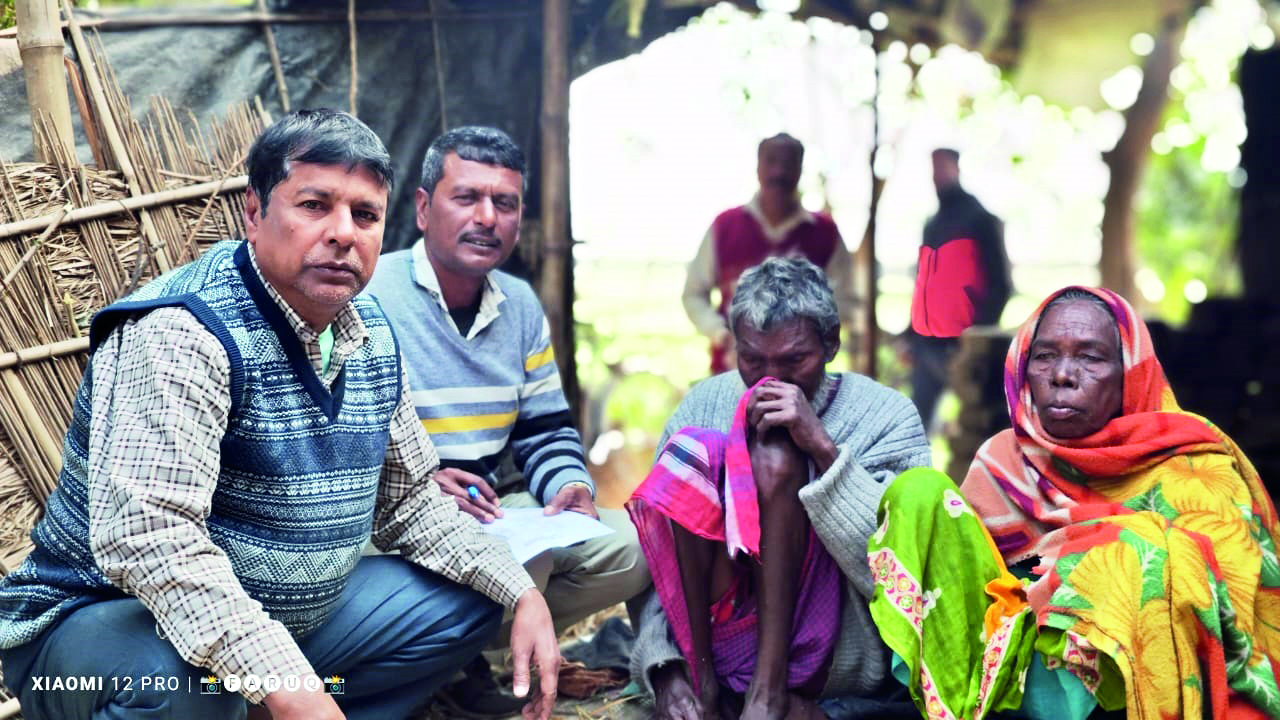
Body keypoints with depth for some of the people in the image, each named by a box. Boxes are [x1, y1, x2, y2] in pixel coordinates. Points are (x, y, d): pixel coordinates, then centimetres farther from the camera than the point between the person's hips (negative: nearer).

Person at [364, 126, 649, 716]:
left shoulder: (520, 306, 11)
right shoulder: (367, 297, -13)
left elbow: (546, 429, 16)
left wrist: (571, 486, -6)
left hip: (483, 509, 8)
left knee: (623, 548, -5)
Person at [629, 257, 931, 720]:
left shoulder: (886, 416, -2)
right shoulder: (706, 403, 5)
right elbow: (657, 562, 3)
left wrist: (824, 448, -24)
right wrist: (666, 668, -12)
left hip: (835, 656, -2)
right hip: (712, 640, 3)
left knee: (774, 454, -22)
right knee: (692, 447, -18)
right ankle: (702, 682, -17)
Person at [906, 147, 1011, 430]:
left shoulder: (979, 219, -2)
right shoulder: (931, 225, 18)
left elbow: (998, 284, -6)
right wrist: (912, 334, 16)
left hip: (962, 344, -7)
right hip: (926, 342, 7)